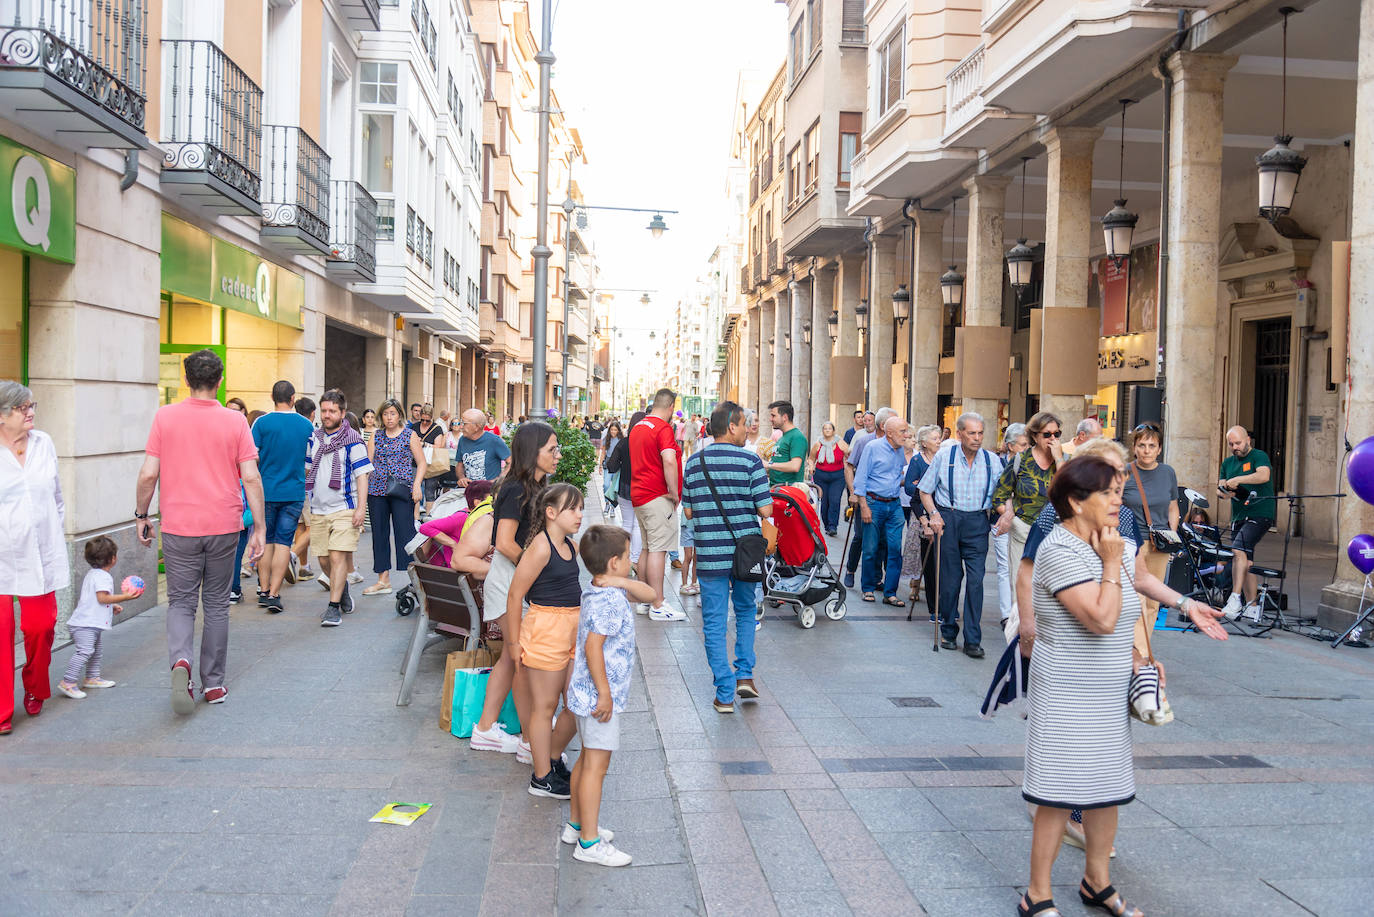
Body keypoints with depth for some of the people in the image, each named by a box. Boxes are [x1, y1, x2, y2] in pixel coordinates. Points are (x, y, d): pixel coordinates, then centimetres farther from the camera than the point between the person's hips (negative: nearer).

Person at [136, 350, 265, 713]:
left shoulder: (165, 417, -3)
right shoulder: (235, 421, -3)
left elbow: (148, 474, -3)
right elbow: (251, 477, -7)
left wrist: (141, 514, 11)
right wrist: (259, 526, -1)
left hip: (179, 527, 0)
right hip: (223, 526, 0)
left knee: (181, 602, 10)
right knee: (216, 604, 12)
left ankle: (180, 660, -17)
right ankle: (213, 683, 18)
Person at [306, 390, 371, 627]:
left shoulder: (353, 441, -4)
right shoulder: (313, 439, 11)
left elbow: (362, 475, -7)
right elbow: (306, 470, 21)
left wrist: (360, 508, -15)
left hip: (344, 509, -5)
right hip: (318, 510, 5)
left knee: (338, 556, -13)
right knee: (324, 560, 8)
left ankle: (334, 607, -8)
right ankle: (342, 590, 35)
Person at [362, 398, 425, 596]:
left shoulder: (410, 435, 4)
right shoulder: (376, 436, 12)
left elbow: (421, 463, 3)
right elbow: (367, 464, 12)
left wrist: (416, 486, -9)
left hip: (402, 490, -4)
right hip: (377, 490, 4)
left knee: (405, 532, -9)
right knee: (379, 533, 5)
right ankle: (383, 580, 12)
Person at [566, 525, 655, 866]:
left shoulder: (598, 592, 9)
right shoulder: (610, 600, -22)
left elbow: (650, 594, 11)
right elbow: (593, 646, -27)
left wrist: (623, 582, -8)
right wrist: (604, 693, -24)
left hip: (586, 693, 10)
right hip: (600, 695, -10)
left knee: (588, 759, 20)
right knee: (596, 765, -4)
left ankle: (576, 825, 31)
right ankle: (589, 843, 3)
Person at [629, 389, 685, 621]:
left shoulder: (637, 427, 16)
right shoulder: (663, 428, -13)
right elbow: (669, 461, -26)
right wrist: (674, 493, -18)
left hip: (638, 495, 9)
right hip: (657, 497, -9)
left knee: (648, 548, 15)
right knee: (658, 549, -7)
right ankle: (658, 606, -6)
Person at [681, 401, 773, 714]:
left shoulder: (694, 463, 1)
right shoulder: (750, 461, -9)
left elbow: (689, 511, 6)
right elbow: (766, 510, -11)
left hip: (709, 555, 1)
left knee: (714, 622, 6)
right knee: (745, 611, 22)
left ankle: (725, 694, 7)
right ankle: (744, 675, 17)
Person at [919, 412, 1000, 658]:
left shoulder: (992, 461, 4)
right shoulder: (944, 457, 1)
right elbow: (925, 491, 8)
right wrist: (934, 514, -6)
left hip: (977, 522, 0)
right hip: (948, 520, 0)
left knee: (976, 580, -6)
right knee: (949, 578, 6)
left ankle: (972, 640, -2)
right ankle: (948, 632, 22)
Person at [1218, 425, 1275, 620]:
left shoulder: (1259, 456, -3)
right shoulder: (1228, 462, 17)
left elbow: (1264, 475, -22)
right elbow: (1220, 487, 15)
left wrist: (1238, 480, -28)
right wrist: (1224, 490, -8)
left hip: (1260, 514, -7)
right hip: (1239, 517, 7)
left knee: (1238, 549, -25)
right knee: (1245, 562, 8)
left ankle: (1235, 599, -28)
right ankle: (1252, 607, 15)